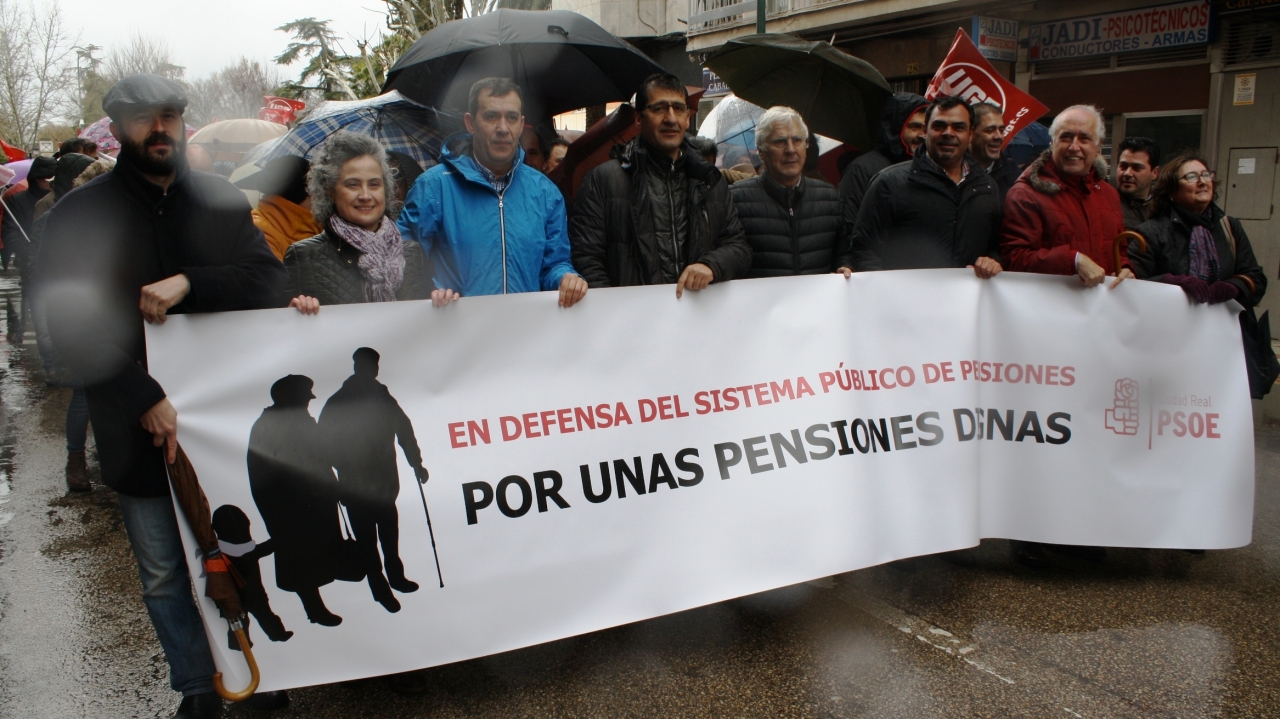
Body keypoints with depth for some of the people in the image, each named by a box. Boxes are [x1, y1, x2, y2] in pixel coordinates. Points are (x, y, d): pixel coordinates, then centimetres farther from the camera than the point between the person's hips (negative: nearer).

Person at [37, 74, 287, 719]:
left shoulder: (224, 203, 7)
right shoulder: (80, 214, 0)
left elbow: (268, 278, -5)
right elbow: (69, 326, -7)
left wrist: (188, 284, -22)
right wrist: (144, 401, -16)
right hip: (140, 428, -1)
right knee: (165, 574, 10)